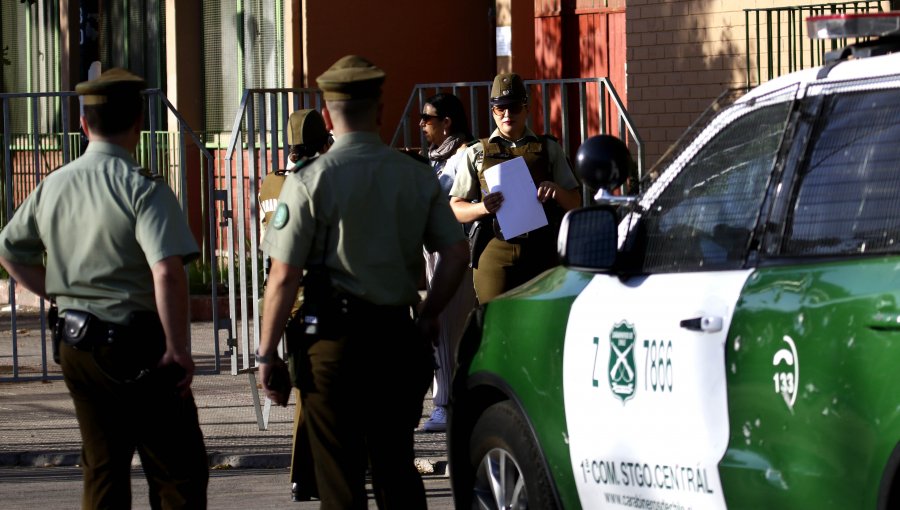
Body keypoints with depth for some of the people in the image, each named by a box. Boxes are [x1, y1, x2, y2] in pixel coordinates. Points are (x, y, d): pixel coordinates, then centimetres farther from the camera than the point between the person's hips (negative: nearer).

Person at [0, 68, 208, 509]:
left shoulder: (53, 186, 6)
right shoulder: (142, 188, -15)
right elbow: (167, 273, -25)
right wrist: (178, 349, -18)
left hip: (75, 343, 7)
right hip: (136, 343, -7)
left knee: (101, 471, 14)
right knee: (179, 472, 0)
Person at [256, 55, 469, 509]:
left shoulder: (310, 181, -9)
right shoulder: (418, 177, 2)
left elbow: (284, 277, -11)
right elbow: (456, 255, 3)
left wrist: (267, 355, -4)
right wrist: (427, 317, 16)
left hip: (334, 337, -4)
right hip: (397, 336, 4)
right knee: (397, 469, 14)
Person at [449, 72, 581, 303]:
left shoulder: (549, 149, 13)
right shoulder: (477, 154, 11)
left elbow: (574, 203, 14)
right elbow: (455, 209, 8)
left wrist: (556, 190, -9)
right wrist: (482, 208, -13)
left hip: (541, 251, 1)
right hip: (494, 253, -1)